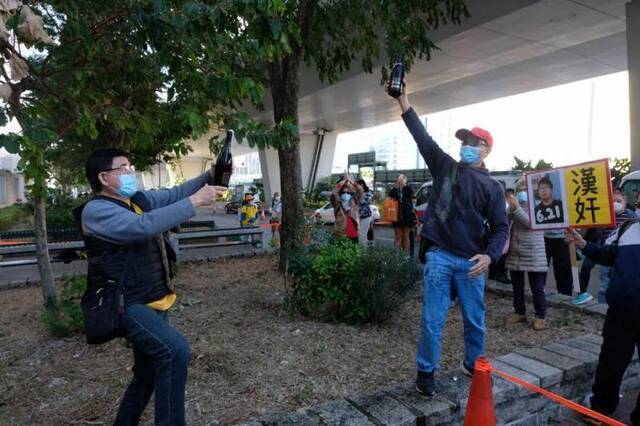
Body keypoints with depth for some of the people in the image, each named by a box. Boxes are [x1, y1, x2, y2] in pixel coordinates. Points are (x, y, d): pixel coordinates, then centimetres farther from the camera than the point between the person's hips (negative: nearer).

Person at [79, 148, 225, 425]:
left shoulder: (139, 199, 7)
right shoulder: (96, 211, -17)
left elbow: (173, 194, 11)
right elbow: (144, 225, -31)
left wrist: (209, 177, -7)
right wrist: (195, 201, -30)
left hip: (151, 302, 9)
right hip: (125, 305, -9)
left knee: (149, 371, 20)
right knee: (175, 350, -27)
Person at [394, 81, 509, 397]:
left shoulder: (492, 187, 6)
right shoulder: (445, 167, 9)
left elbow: (500, 227, 3)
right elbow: (422, 137, 3)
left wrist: (489, 255, -16)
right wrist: (403, 99, -2)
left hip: (471, 262, 1)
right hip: (439, 257, 0)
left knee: (475, 320, 13)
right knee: (432, 320, 1)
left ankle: (473, 365, 35)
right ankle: (426, 372, 15)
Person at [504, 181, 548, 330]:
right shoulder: (514, 205, 10)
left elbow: (531, 223, -19)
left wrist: (517, 207, -24)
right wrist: (509, 207, -12)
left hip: (533, 254, -5)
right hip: (515, 252, 5)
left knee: (537, 287, 1)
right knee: (517, 286, 12)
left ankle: (540, 317, 10)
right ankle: (519, 312, 24)